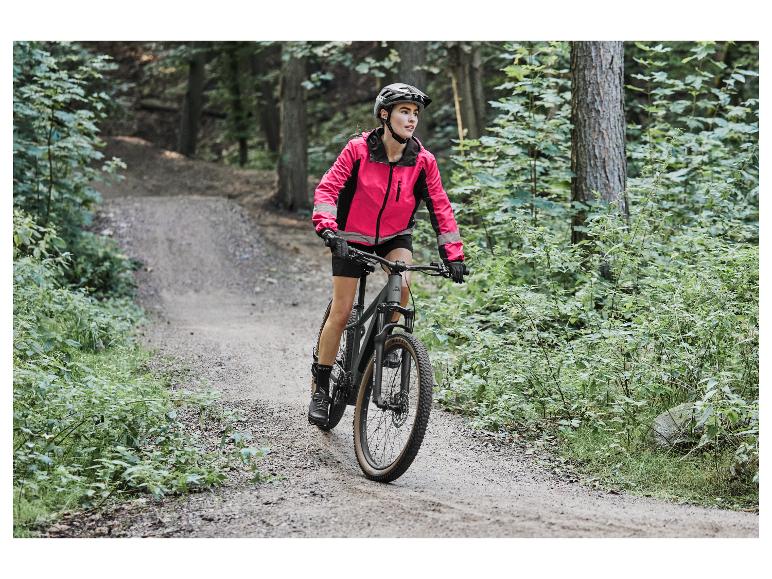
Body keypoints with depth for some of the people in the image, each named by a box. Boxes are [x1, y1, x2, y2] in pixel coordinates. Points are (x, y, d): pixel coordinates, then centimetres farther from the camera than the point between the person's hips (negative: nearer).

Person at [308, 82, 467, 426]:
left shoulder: (423, 161, -13)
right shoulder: (358, 150, -19)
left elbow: (440, 207, -11)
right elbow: (327, 189, -22)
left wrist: (453, 254, -18)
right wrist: (328, 229, -37)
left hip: (395, 236, 2)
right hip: (353, 237, -2)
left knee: (403, 284, -30)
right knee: (341, 313, -3)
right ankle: (321, 389, 10)